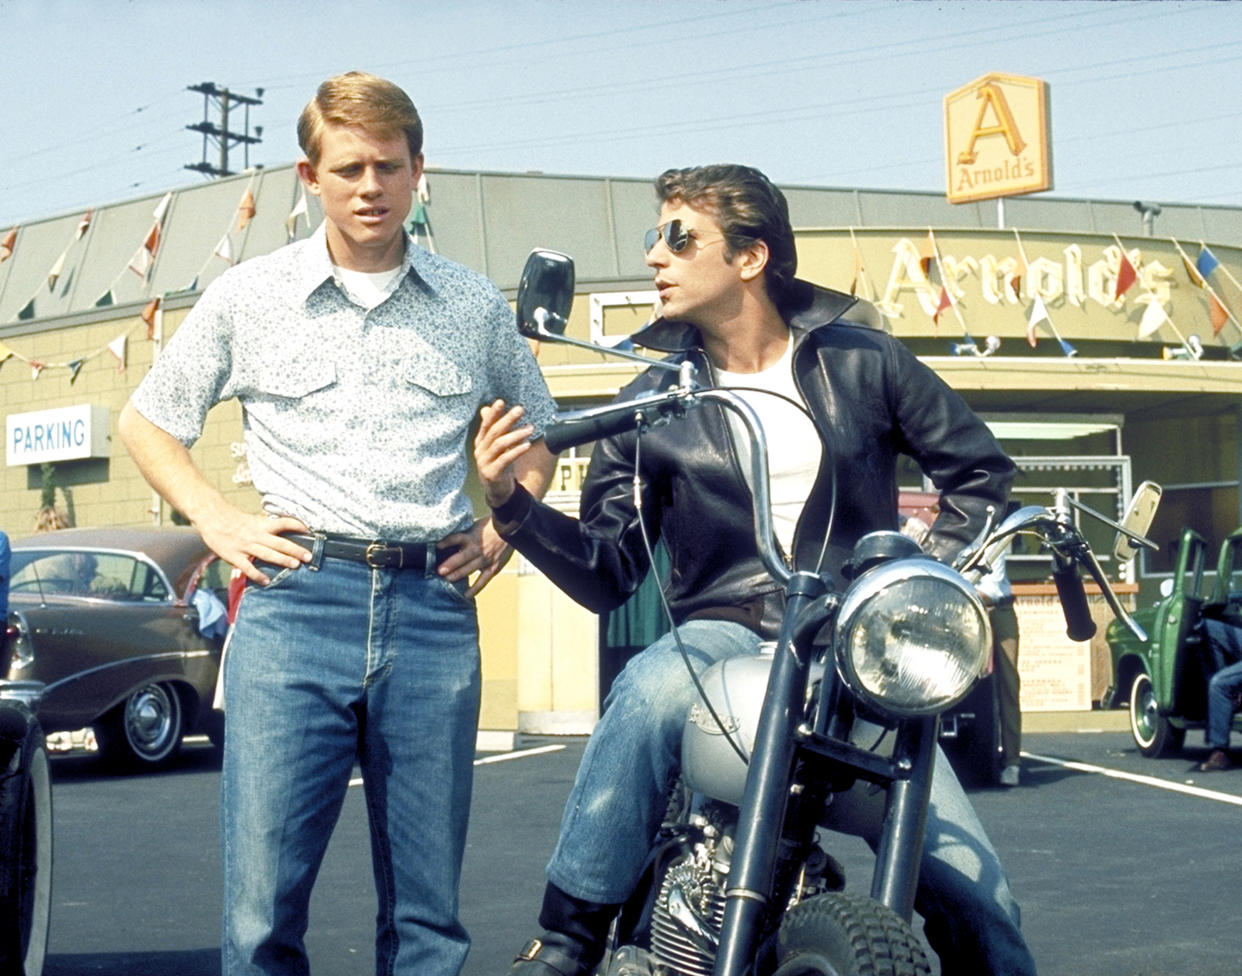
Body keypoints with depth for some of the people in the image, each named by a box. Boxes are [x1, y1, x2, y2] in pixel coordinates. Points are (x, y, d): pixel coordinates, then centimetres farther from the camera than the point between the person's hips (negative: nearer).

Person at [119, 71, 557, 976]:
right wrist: (219, 521, 6)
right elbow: (146, 421, 19)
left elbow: (537, 432, 27)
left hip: (434, 607, 1)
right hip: (294, 603, -1)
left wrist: (502, 527, 11)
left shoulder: (476, 306, 13)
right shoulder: (248, 296, 10)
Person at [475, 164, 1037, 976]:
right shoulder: (653, 404, 7)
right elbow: (607, 573, 2)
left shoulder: (859, 360, 6)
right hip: (726, 635, 0)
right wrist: (513, 504, -13)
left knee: (974, 892, -11)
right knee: (651, 690, -37)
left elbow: (979, 467, 12)